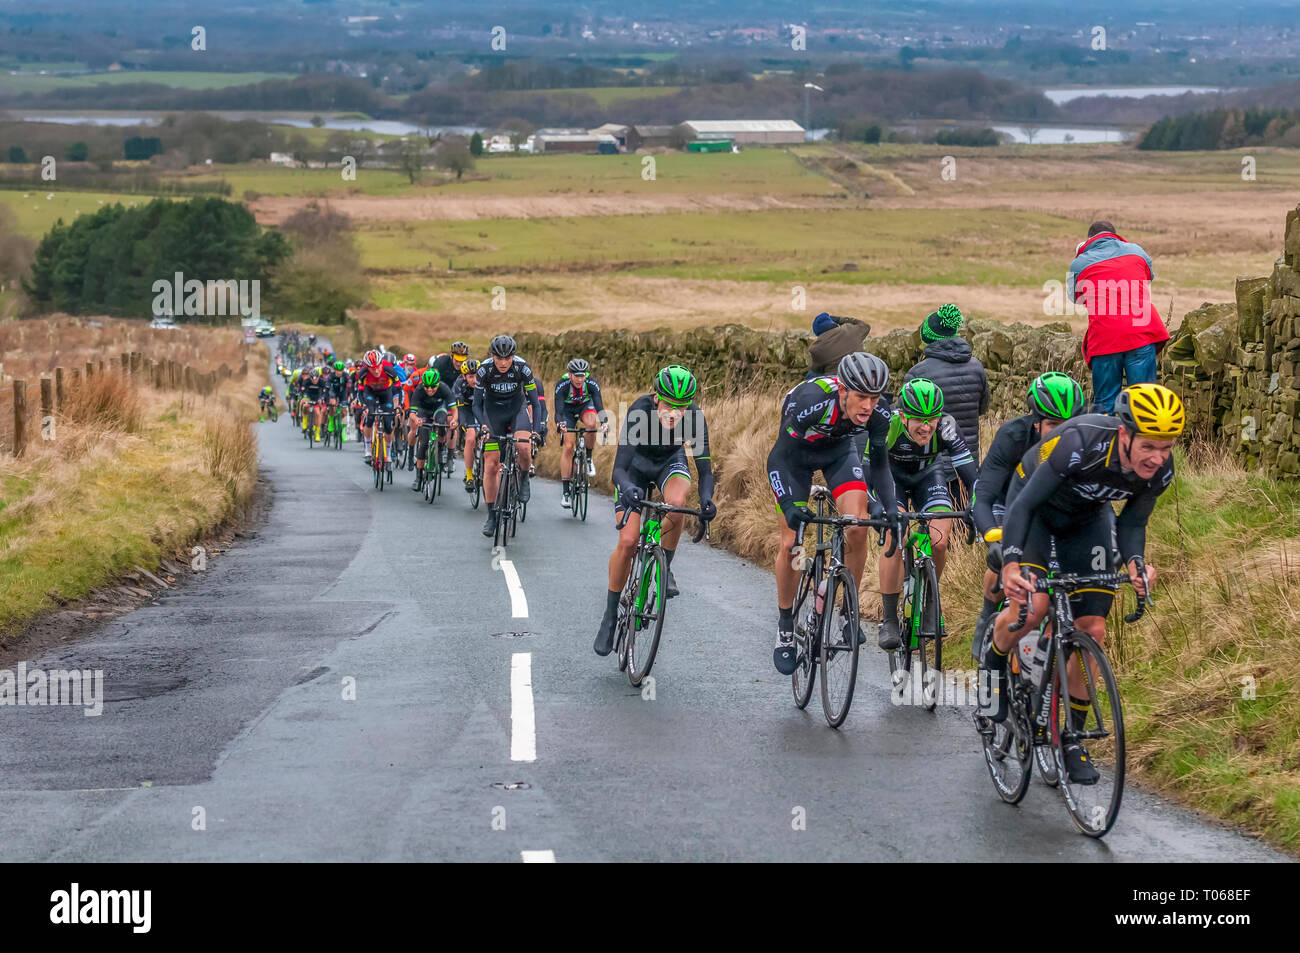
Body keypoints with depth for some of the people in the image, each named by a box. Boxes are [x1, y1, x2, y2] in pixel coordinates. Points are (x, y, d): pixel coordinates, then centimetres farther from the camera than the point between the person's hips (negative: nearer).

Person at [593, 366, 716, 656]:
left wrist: (706, 499, -50)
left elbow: (704, 469, -29)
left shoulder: (695, 418, -31)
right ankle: (610, 615, 3)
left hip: (671, 461, 1)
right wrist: (628, 489, -62)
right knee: (627, 541, -14)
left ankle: (665, 568, -10)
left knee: (677, 501, -35)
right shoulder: (640, 412, -36)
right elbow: (618, 470, -39)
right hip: (637, 464, -1)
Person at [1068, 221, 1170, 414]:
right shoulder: (1136, 251, 15)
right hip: (1141, 333, 1)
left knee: (1104, 403, 6)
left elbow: (1073, 296, 24)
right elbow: (1149, 278, 33)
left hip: (1104, 338, -1)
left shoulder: (1079, 263, 8)